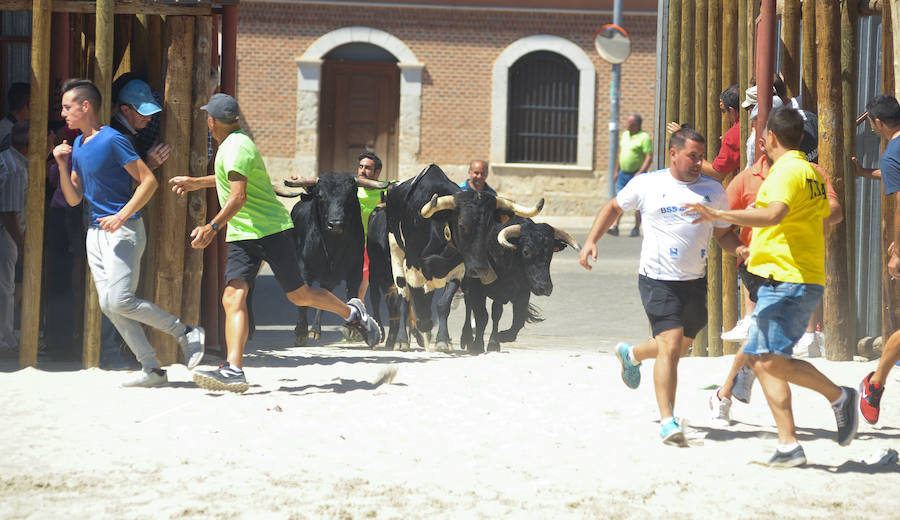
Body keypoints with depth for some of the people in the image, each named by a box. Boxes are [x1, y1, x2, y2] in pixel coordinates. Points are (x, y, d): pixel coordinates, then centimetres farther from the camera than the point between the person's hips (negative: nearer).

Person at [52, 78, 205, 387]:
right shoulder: (77, 146, 14)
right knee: (108, 305, 0)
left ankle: (186, 334, -3)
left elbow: (149, 181, -15)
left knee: (119, 301, -18)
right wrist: (63, 166, 0)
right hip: (96, 231, 9)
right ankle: (151, 368, 3)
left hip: (124, 231, -9)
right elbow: (74, 199, 16)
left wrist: (121, 217, -21)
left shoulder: (112, 141, -12)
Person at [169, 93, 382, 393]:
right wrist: (197, 183, 42)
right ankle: (234, 370, -24)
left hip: (272, 230, -9)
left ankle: (352, 313, 28)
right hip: (241, 236, 9)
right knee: (233, 297, -11)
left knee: (299, 296, 1)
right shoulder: (234, 143, 14)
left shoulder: (235, 147, -17)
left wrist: (213, 227, -32)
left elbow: (239, 197, -27)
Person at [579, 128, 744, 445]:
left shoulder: (713, 190, 4)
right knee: (671, 345, -17)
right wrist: (591, 240, 3)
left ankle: (631, 355, 50)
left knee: (682, 345, 19)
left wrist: (739, 249, -10)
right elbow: (615, 207, 14)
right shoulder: (648, 184, -2)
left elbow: (723, 234, 12)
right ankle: (667, 422, -13)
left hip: (695, 281, 5)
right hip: (658, 280, -5)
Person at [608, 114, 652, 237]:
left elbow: (649, 157, -16)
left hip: (636, 174, -6)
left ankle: (637, 229, 8)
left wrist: (640, 172, -23)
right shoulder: (624, 135, 13)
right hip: (623, 174, 7)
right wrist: (617, 170, 19)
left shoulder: (644, 137, -10)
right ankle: (615, 227, -5)